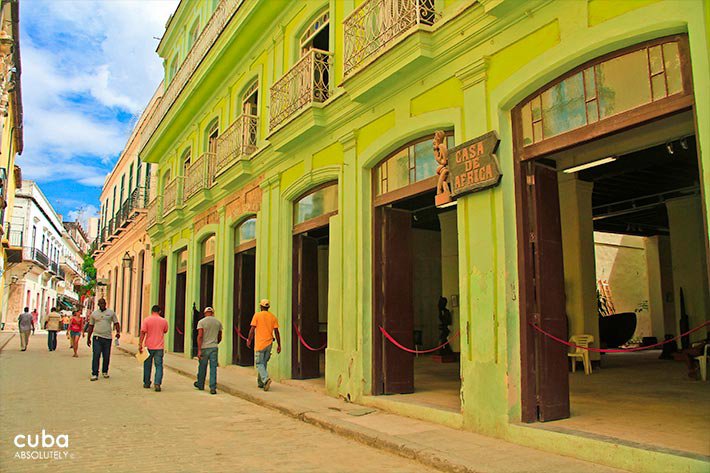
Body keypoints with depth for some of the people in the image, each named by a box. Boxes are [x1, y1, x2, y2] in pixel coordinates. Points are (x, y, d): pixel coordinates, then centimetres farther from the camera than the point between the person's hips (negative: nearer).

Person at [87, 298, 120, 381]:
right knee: (96, 355, -9)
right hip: (97, 337, -1)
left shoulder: (111, 312, 7)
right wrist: (88, 338, 12)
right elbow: (91, 326, 13)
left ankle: (105, 371, 24)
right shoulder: (94, 313, 8)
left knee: (106, 356, 6)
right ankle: (94, 374, -6)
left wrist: (118, 332, -8)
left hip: (107, 338, 1)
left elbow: (116, 323, 9)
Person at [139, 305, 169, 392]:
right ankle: (157, 383, -13)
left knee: (147, 365, 14)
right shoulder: (164, 321, 1)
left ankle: (147, 383, 25)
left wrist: (140, 344, -9)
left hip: (149, 346, 0)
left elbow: (142, 333, -10)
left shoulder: (146, 320, -4)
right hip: (159, 347, 0)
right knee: (159, 366, 1)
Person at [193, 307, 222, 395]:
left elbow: (200, 336, -14)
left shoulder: (201, 322, -3)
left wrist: (199, 350, -14)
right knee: (213, 368, 2)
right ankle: (213, 388, -3)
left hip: (204, 348, -2)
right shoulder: (218, 322, 7)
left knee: (202, 367, 13)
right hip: (214, 348, 2)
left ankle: (200, 385, 31)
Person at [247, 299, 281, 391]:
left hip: (259, 343, -4)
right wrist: (279, 345, 6)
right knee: (264, 363, 16)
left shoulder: (257, 315, -5)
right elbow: (276, 332, 2)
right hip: (269, 343, 4)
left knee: (259, 364, 0)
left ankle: (266, 379, -22)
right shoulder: (273, 317, 5)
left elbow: (252, 329, -7)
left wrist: (249, 340, 6)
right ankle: (260, 383, 22)